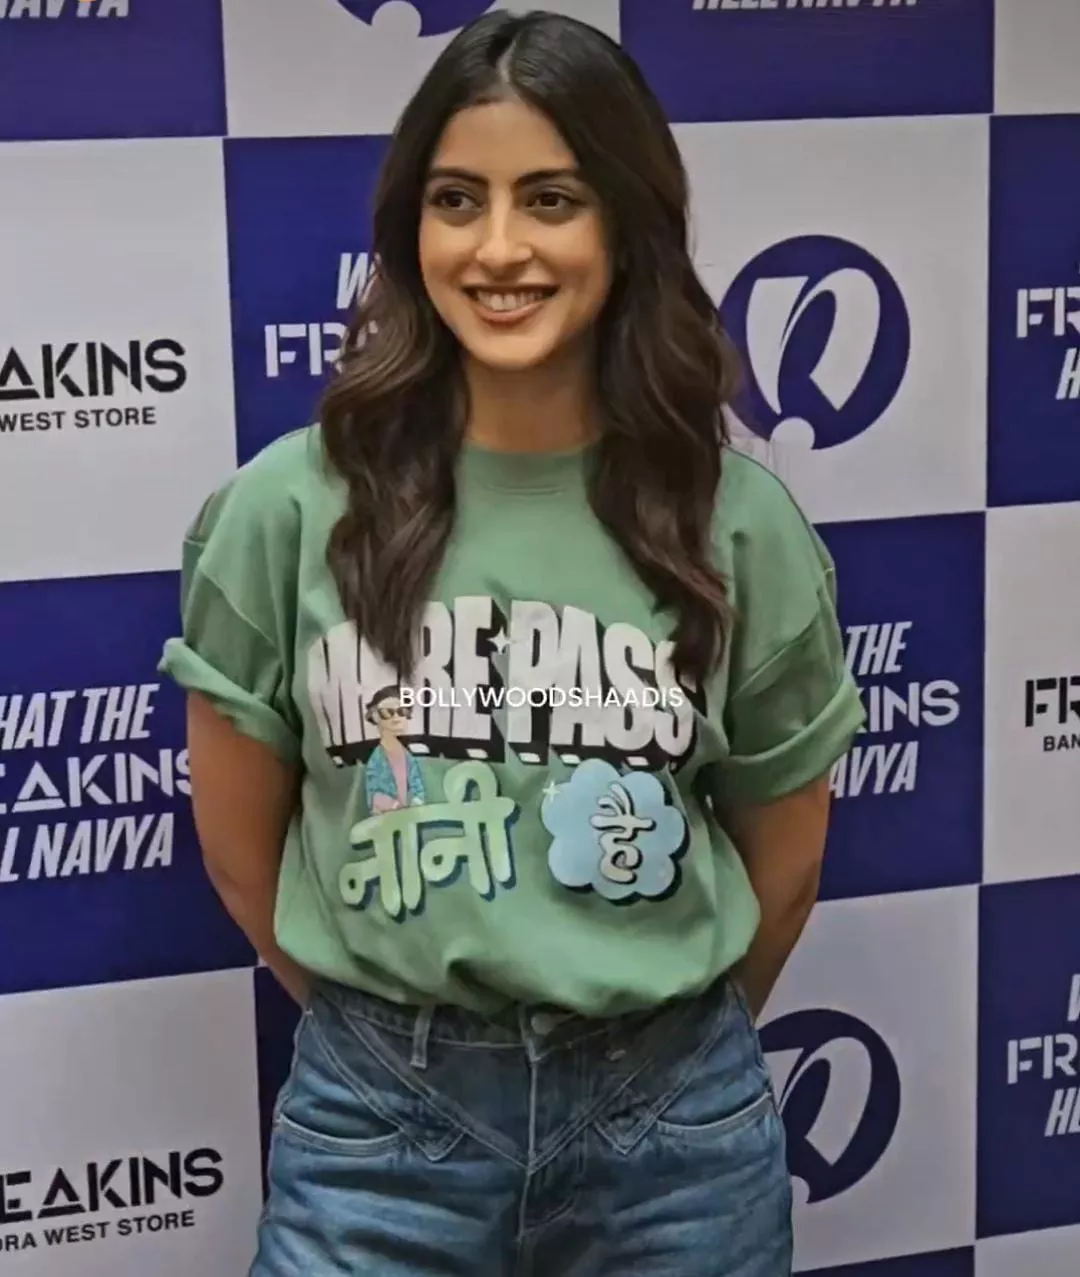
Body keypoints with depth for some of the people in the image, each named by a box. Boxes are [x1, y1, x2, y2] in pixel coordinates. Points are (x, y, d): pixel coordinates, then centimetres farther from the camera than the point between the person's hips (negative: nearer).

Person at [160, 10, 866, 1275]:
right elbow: (239, 845, 1)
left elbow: (784, 855, 6)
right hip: (375, 1123, -1)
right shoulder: (288, 508, -10)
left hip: (676, 1125, 1)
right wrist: (388, 1032, 11)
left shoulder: (738, 521, -7)